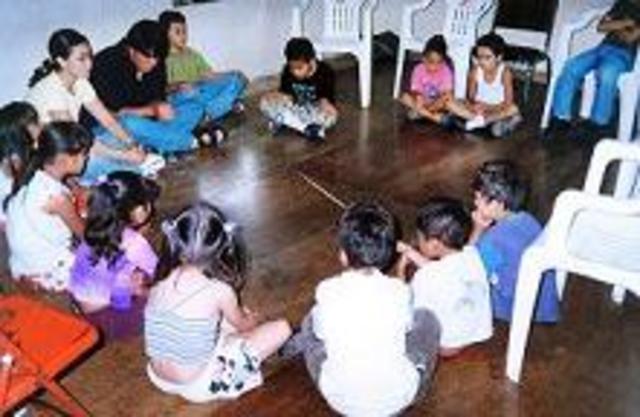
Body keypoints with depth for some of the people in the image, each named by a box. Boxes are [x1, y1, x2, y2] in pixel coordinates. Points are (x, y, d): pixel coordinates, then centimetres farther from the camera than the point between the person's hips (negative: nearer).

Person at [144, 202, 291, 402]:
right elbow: (242, 325, 0)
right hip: (197, 386, -6)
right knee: (281, 328, -1)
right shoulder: (220, 291, -21)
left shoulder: (158, 288, -9)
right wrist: (252, 320, 26)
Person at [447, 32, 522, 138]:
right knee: (452, 103, -23)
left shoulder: (505, 72, -17)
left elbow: (508, 102, -19)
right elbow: (470, 97, -7)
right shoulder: (475, 71, -10)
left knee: (513, 109, -34)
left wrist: (488, 107, -28)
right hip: (478, 108, 3)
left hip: (497, 109, -3)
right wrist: (474, 105, -30)